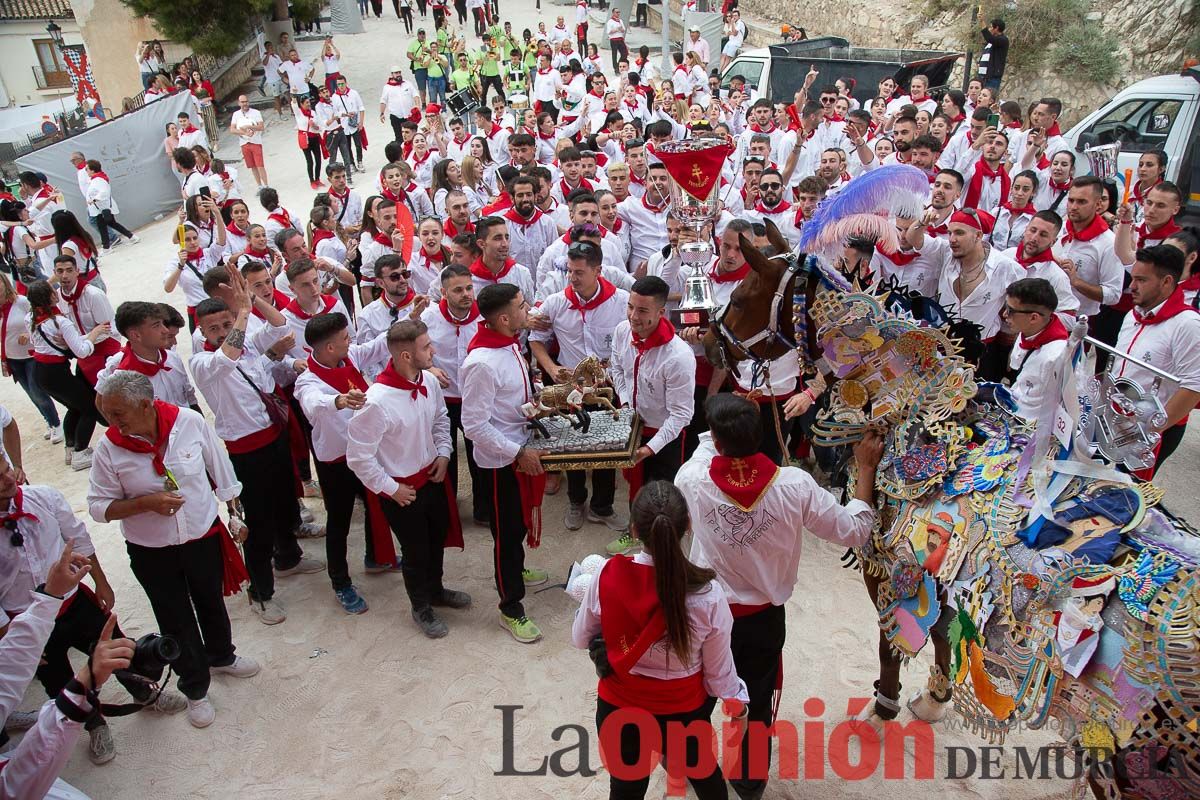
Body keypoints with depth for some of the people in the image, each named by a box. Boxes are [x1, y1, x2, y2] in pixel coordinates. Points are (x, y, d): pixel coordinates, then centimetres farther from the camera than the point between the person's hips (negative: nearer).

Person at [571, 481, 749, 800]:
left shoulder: (607, 576, -23)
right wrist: (737, 705, 9)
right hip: (684, 713, 0)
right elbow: (719, 669, -11)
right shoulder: (707, 593, -25)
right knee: (702, 772, 31)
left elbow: (580, 639, -5)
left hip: (619, 710, 1)